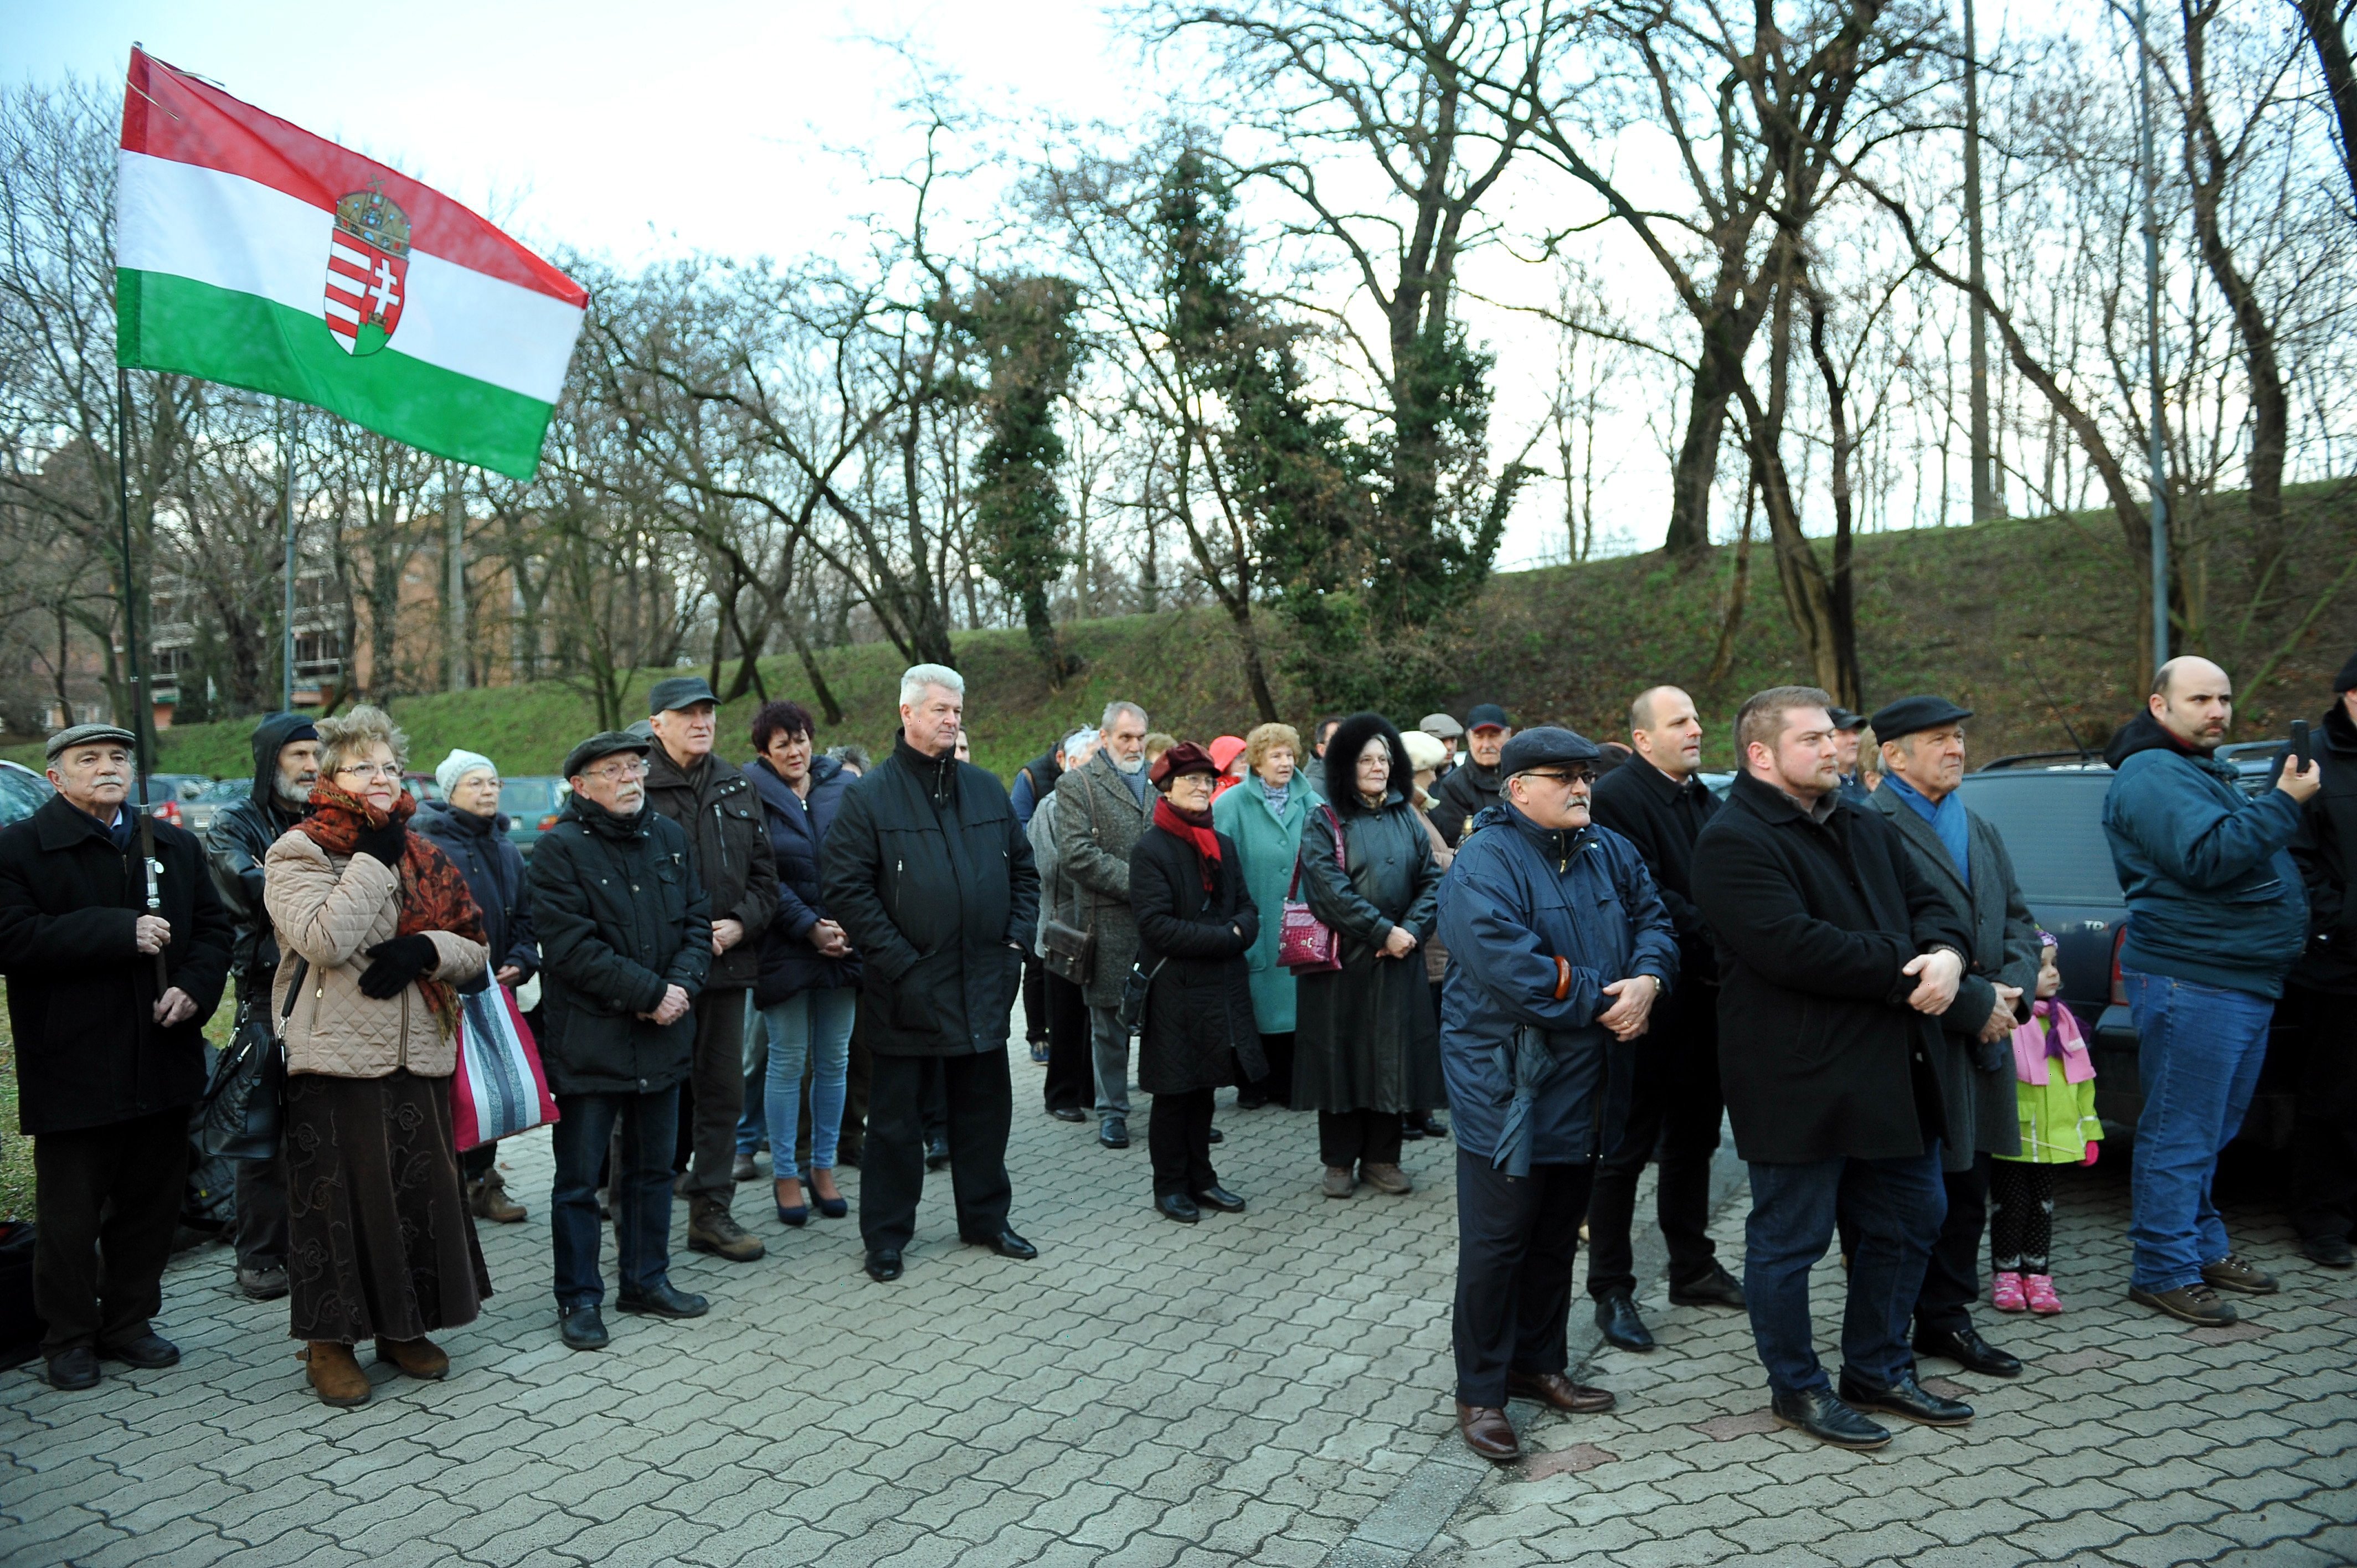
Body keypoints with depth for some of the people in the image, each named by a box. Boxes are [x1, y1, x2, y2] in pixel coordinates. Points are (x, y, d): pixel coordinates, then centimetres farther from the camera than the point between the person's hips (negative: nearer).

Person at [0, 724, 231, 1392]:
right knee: (70, 1214, 6)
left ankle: (129, 1322, 28)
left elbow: (213, 926, 11)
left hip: (164, 1058, 5)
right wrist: (121, 934, -21)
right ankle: (68, 1338, 22)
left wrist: (195, 988, -8)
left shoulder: (176, 846, 13)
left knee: (151, 1203, 13)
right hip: (71, 1068, -4)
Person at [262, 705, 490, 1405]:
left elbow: (475, 946, 11)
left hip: (419, 1052, 5)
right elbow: (324, 940, -20)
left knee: (422, 1187, 9)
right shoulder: (298, 853, -2)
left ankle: (405, 1326, 25)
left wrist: (424, 949, -10)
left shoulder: (423, 855, 13)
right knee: (340, 1193, 1)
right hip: (337, 1056, -5)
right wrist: (373, 859, -15)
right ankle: (331, 1341, 16)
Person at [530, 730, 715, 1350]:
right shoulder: (559, 848, -10)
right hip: (588, 1038, -5)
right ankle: (580, 1298, 17)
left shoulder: (669, 837, 8)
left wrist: (682, 984, -10)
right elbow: (572, 948, -17)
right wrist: (651, 992, -18)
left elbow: (697, 920, 8)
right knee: (579, 1179, 4)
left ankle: (647, 1279, 30)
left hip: (661, 1037, 6)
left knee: (653, 1168, 16)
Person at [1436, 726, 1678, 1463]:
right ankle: (1480, 1393, 15)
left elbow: (1653, 921, 7)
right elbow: (1512, 967, -27)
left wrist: (1647, 979, -15)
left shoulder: (1609, 852, 8)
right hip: (1505, 1086, -7)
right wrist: (1602, 1003, -18)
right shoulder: (1484, 864, -17)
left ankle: (1539, 1363, 36)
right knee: (1496, 1242, 1)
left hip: (1586, 1084, 8)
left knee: (1558, 1234, 19)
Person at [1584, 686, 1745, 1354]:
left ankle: (1693, 1268, 33)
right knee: (1627, 1147, 1)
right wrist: (1711, 941, -21)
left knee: (1694, 1140, 18)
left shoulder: (1705, 799, 14)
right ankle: (1611, 1290, 11)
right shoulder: (1616, 797, -13)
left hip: (1706, 999, 8)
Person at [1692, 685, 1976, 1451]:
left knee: (1910, 1220, 19)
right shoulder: (1733, 842, -15)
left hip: (1889, 1071, 9)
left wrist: (1944, 953, -10)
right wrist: (1905, 972, -18)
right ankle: (1797, 1389, 24)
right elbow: (1795, 948, -25)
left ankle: (1879, 1370, 36)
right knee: (1790, 1239, 5)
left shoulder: (1864, 826, 14)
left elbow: (1926, 901, 13)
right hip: (1796, 1081, -9)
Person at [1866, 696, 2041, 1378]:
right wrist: (1977, 1005, -16)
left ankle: (1947, 1319, 29)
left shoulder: (1978, 827, 16)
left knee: (1966, 1192, 16)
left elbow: (2017, 917, 16)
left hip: (1980, 1041, 8)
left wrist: (2013, 989, -3)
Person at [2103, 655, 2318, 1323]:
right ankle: (2164, 1271, 1)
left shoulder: (2203, 774, 22)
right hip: (2191, 983, -10)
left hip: (2244, 984, 10)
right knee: (2181, 1134, -6)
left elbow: (2244, 847, 25)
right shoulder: (2152, 775, -12)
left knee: (2211, 1132, 17)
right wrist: (2284, 802, -18)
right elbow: (2207, 857, -23)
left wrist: (2287, 791, 11)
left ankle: (2205, 1249, 27)